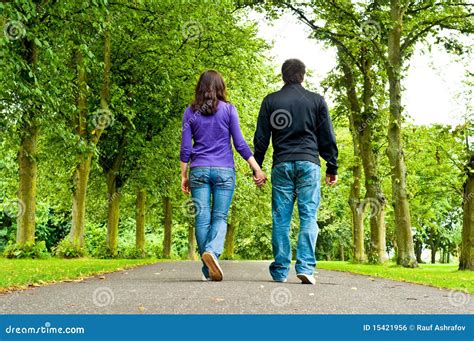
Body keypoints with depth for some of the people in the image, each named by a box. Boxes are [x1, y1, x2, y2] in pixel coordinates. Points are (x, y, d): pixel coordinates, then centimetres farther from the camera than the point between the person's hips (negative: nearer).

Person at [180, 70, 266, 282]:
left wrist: (184, 175, 10)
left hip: (199, 170, 1)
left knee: (202, 218, 3)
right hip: (224, 170, -1)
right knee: (220, 216, 1)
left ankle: (208, 270, 4)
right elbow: (239, 143, -2)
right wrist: (257, 168, 2)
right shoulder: (228, 109, 2)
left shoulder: (190, 112, 6)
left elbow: (186, 147, 4)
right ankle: (212, 251, -27)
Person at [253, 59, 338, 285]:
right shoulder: (316, 101, 9)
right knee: (308, 216, -2)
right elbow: (327, 138, 8)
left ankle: (280, 271, 5)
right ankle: (305, 267, -12)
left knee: (280, 219, 4)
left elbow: (261, 138, 8)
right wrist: (332, 168, 13)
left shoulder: (271, 101, 10)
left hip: (281, 165, 1)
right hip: (309, 164, -1)